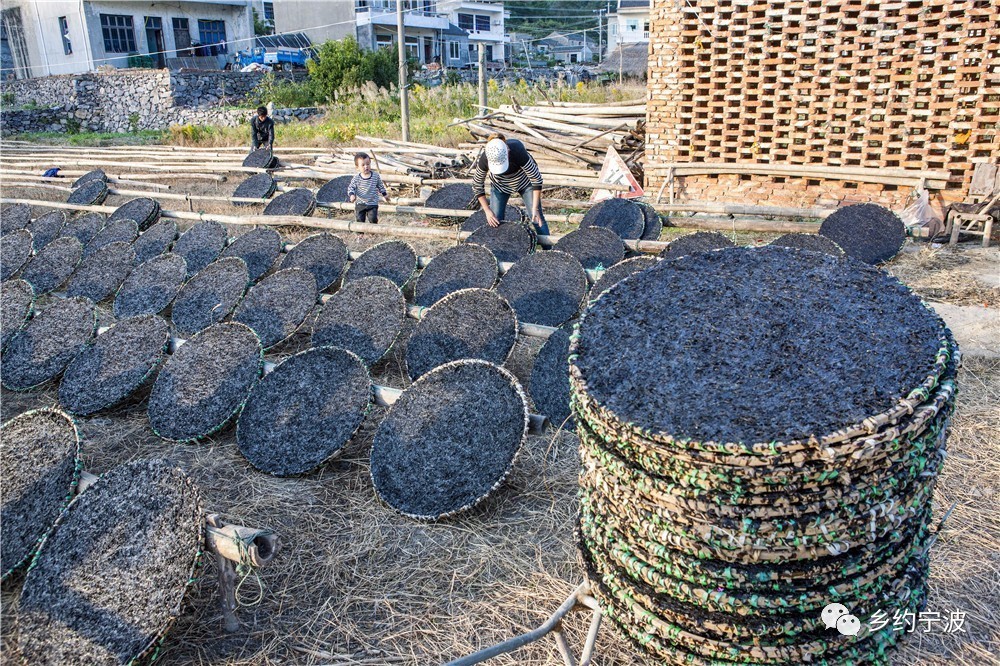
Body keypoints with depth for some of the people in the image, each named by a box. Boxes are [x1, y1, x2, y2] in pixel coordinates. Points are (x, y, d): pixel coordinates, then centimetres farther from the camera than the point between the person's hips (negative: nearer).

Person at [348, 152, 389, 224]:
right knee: (360, 220, 3)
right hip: (360, 204, 0)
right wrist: (352, 195, -22)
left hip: (372, 204, 0)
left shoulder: (376, 176, -5)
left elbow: (380, 186, 10)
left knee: (373, 219, -9)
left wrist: (385, 194, 16)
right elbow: (351, 187, -3)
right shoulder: (356, 178, -9)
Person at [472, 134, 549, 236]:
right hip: (500, 185, 2)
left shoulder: (518, 152, -40)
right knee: (494, 222, -1)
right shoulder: (484, 159, -33)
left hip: (524, 181, -2)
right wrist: (487, 211, -16)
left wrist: (535, 208, -29)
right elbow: (477, 186, -14)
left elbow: (536, 179, -27)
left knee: (537, 219, -6)